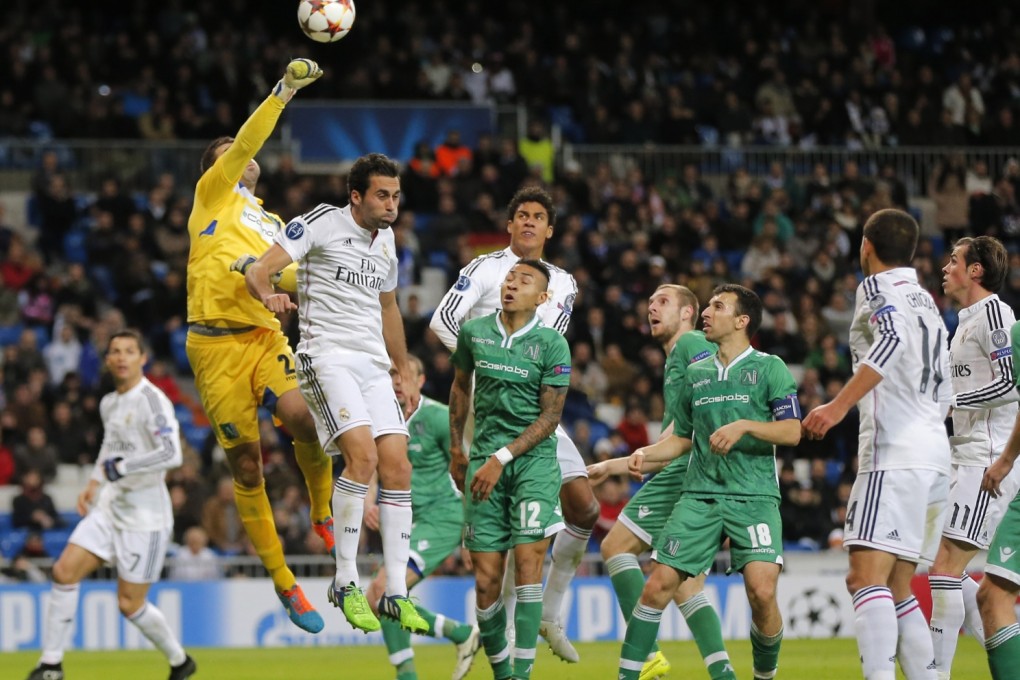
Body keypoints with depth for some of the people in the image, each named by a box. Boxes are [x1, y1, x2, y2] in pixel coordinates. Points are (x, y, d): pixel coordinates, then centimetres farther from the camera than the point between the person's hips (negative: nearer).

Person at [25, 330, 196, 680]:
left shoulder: (151, 401, -16)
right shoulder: (109, 403, 10)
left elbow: (172, 454, -27)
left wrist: (121, 467, -23)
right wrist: (94, 484, 14)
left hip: (145, 515, -7)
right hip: (109, 507, 7)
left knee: (130, 604, -3)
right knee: (65, 572, -8)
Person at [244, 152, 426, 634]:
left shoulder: (387, 240, 16)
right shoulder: (322, 223, -6)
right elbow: (259, 269, -12)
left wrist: (405, 371, 28)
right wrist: (268, 294, -35)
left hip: (373, 364, 7)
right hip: (327, 355, -7)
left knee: (397, 465, -4)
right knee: (362, 454, -24)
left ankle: (396, 592, 1)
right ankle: (345, 583, -13)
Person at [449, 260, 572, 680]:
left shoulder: (551, 345, -6)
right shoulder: (473, 333, 5)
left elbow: (550, 416, -6)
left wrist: (501, 458, -13)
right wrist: (456, 450, 23)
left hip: (533, 458, -3)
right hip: (484, 461, 3)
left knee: (528, 560, -15)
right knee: (486, 579, -2)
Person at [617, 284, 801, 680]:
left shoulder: (769, 369, 2)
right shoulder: (696, 374, 16)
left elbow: (791, 432, -7)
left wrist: (744, 426, -20)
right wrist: (646, 454, 5)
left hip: (754, 497, -4)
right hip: (699, 496, 4)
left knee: (762, 591, -19)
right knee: (659, 584, -7)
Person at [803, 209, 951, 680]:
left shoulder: (877, 287, 0)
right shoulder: (926, 301, 24)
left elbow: (895, 339, -21)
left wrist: (840, 405, -26)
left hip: (896, 456, -9)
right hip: (935, 453, 9)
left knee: (868, 576, -19)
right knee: (895, 589, 11)